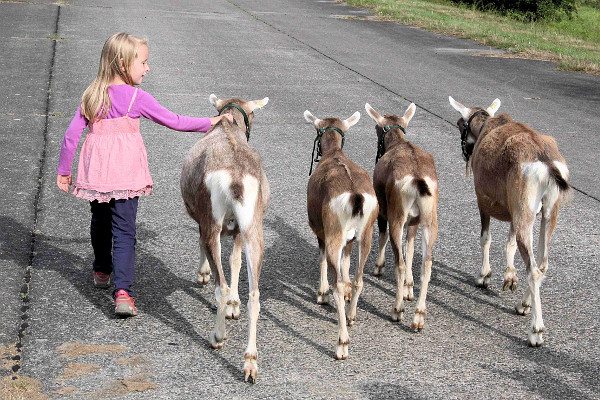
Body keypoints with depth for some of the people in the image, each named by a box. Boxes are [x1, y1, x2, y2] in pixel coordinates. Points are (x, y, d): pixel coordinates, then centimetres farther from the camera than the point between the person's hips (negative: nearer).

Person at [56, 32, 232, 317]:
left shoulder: (92, 95, 6)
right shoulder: (137, 98, -8)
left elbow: (72, 134, 5)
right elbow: (174, 122, -5)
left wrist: (63, 170, 14)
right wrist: (210, 122, 4)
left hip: (94, 173, 5)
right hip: (124, 174, -5)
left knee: (100, 222, 24)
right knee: (124, 231, -5)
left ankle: (102, 271, 44)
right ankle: (122, 291, -17)